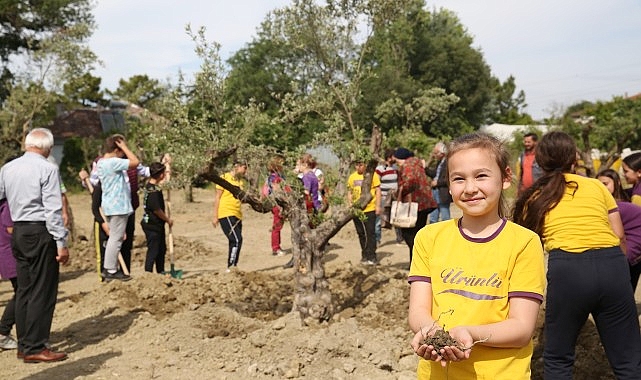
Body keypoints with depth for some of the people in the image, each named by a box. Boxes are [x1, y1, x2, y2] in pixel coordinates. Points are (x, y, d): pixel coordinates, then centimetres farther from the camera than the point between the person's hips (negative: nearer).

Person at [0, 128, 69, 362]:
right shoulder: (47, 169, -11)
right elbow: (53, 209, -15)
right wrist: (61, 243, -13)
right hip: (41, 232, -7)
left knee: (24, 289, 14)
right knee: (43, 291, 0)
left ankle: (23, 345, 23)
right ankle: (35, 348, 4)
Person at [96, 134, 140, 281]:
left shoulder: (100, 162, 11)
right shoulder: (113, 162, -19)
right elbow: (135, 162, -22)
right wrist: (124, 147, -13)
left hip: (111, 206, 10)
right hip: (118, 207, -10)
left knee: (114, 237, 16)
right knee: (116, 238, -3)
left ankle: (109, 269, 22)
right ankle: (111, 270, 3)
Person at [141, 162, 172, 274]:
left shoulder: (150, 185, 6)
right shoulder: (153, 190, -23)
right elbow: (156, 210, -22)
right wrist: (168, 220, -7)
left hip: (158, 224, 10)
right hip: (152, 225, -10)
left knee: (162, 248, 18)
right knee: (153, 250, -3)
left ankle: (161, 271, 29)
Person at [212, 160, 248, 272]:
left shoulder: (241, 180, 15)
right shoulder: (225, 178, -4)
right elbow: (217, 197, -5)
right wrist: (215, 216, -8)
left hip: (237, 214, 7)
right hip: (226, 213, -7)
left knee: (236, 241, 8)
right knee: (236, 240, -16)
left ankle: (233, 267, 16)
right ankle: (231, 266, -11)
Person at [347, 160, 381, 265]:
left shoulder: (372, 175, -5)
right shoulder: (352, 177, 8)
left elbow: (378, 190, -4)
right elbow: (349, 192, 17)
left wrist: (378, 206, -9)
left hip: (369, 209, -5)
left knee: (370, 233, -3)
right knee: (361, 233, 12)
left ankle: (372, 257, 3)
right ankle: (365, 255, 24)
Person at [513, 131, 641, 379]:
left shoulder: (534, 197, 16)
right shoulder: (597, 185, 17)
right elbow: (619, 235, 16)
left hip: (567, 268, -1)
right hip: (613, 265, 2)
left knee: (558, 359, 16)